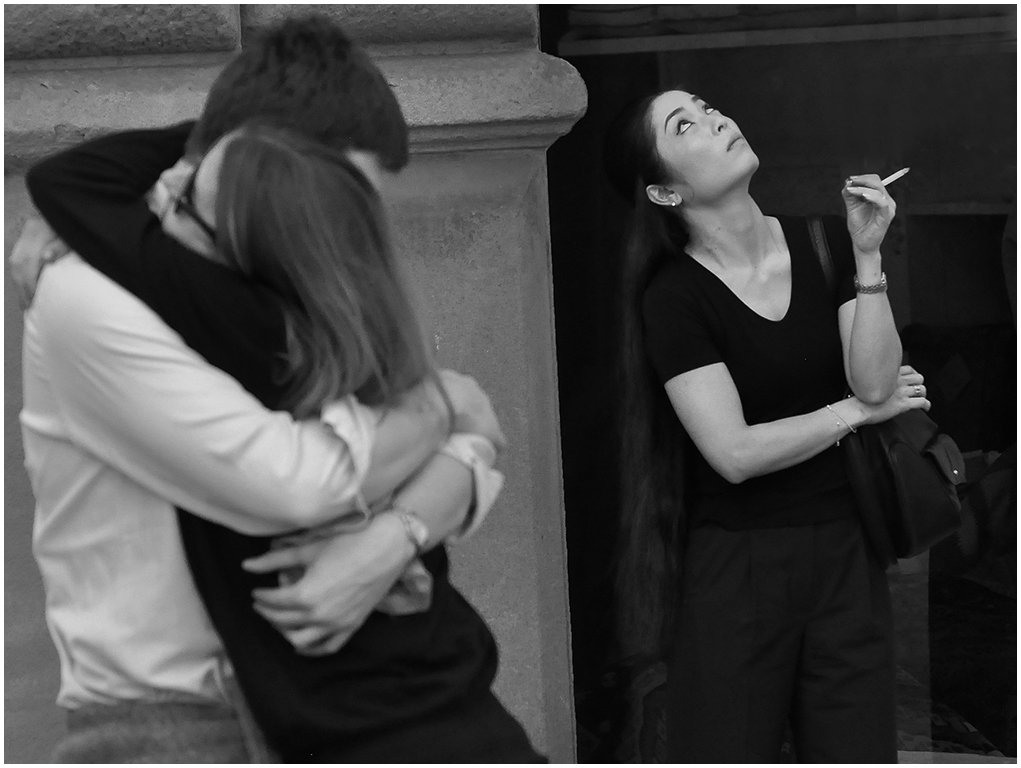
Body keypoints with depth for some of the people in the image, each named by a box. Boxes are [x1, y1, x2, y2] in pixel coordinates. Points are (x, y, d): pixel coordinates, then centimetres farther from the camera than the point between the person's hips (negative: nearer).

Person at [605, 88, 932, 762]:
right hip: (735, 562, -4)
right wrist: (857, 410, -6)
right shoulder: (674, 297, -10)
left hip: (844, 552, 4)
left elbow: (876, 382, -6)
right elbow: (736, 454, -16)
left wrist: (867, 257, -15)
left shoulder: (824, 244, 4)